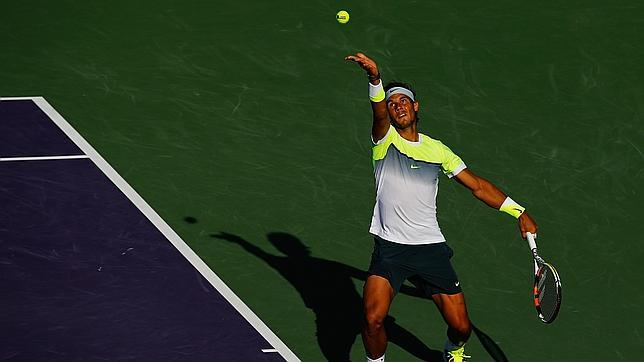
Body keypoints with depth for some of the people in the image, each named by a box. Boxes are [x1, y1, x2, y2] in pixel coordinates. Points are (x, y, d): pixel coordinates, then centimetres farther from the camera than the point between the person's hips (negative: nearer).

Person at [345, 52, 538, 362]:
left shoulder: (437, 150, 11)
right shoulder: (385, 139, 2)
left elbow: (477, 186, 16)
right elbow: (379, 114, -20)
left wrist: (518, 211, 8)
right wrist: (374, 78, -42)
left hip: (431, 248, 2)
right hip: (389, 248, -2)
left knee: (461, 327, 2)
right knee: (372, 319, -21)